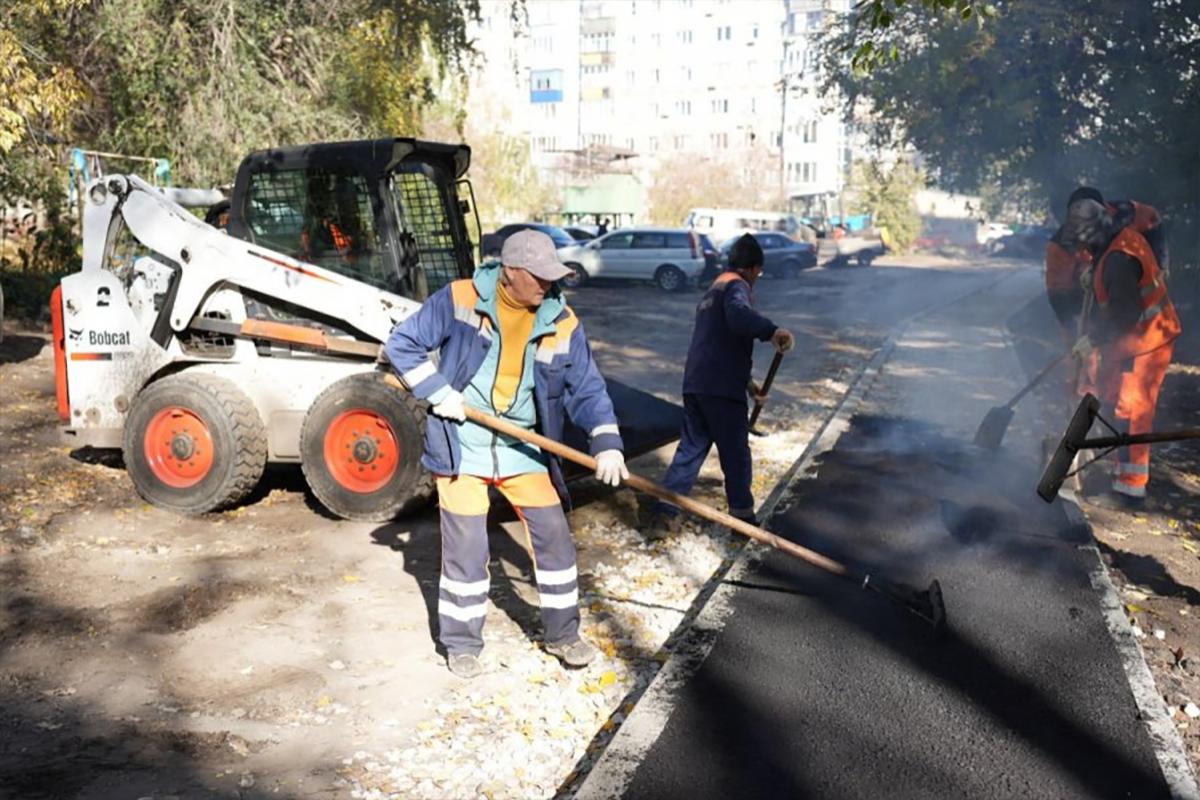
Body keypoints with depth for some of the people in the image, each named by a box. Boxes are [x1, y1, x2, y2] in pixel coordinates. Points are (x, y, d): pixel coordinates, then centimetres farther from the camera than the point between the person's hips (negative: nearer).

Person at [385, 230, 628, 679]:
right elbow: (402, 345, -2)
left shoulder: (562, 323, -4)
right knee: (464, 548, 2)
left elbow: (587, 388, -4)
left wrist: (606, 441, -20)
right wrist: (438, 391, -13)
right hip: (461, 447, -3)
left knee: (554, 538, 4)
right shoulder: (459, 300, -10)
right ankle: (461, 644, 22)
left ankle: (562, 633, 25)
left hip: (524, 450, 3)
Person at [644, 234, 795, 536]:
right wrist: (771, 331, -49)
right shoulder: (736, 286, -6)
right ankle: (743, 518, 19)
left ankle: (663, 514, 6)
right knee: (736, 454, 6)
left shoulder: (712, 290, 24)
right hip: (722, 389, -8)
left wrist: (746, 381, 38)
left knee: (690, 450, 12)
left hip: (695, 384, 8)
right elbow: (738, 315, -33)